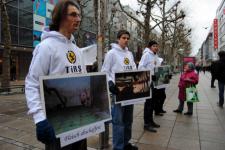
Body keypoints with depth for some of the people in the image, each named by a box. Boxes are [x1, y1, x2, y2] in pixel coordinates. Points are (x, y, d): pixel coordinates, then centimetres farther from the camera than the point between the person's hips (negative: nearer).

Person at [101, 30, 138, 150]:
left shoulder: (130, 54, 15)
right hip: (118, 91, -7)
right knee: (118, 120, -1)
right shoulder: (111, 53, -4)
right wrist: (110, 83, -23)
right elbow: (105, 72, -7)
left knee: (128, 119, 16)